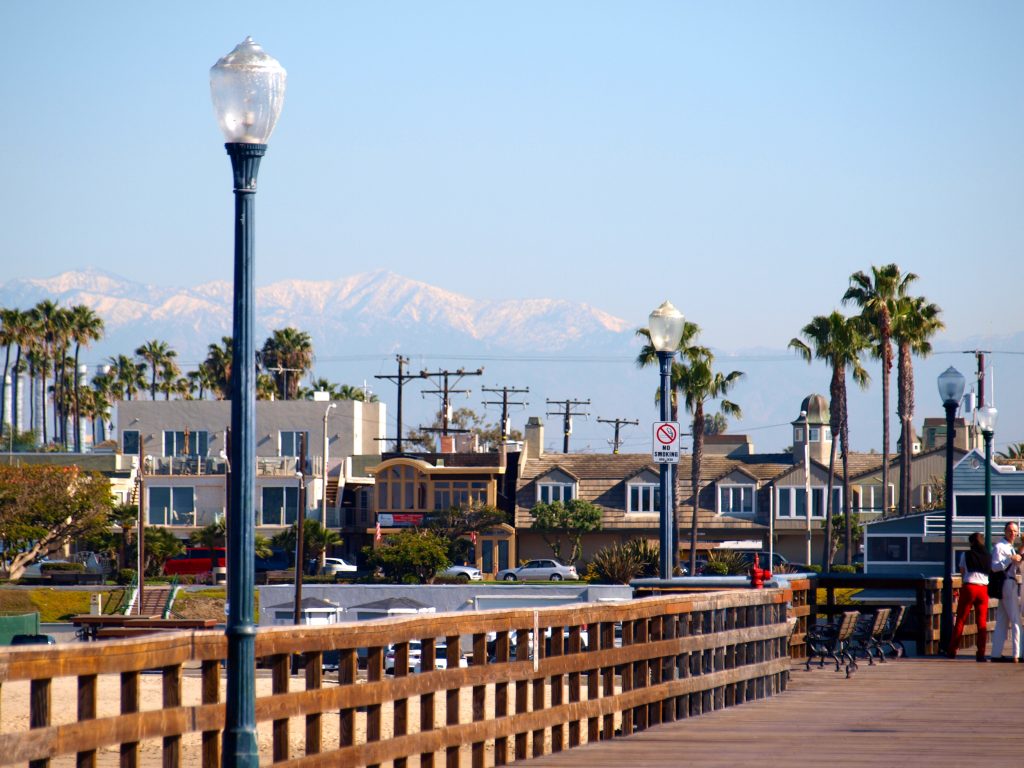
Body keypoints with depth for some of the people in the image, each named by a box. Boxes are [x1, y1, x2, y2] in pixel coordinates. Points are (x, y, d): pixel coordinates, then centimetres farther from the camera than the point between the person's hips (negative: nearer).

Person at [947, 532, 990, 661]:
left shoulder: (966, 555, 0)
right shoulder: (988, 557, 7)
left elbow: (962, 572, 7)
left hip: (969, 587, -2)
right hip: (984, 589, 2)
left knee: (960, 620, 6)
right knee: (982, 622, 3)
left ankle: (952, 650, 10)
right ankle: (981, 654, -3)